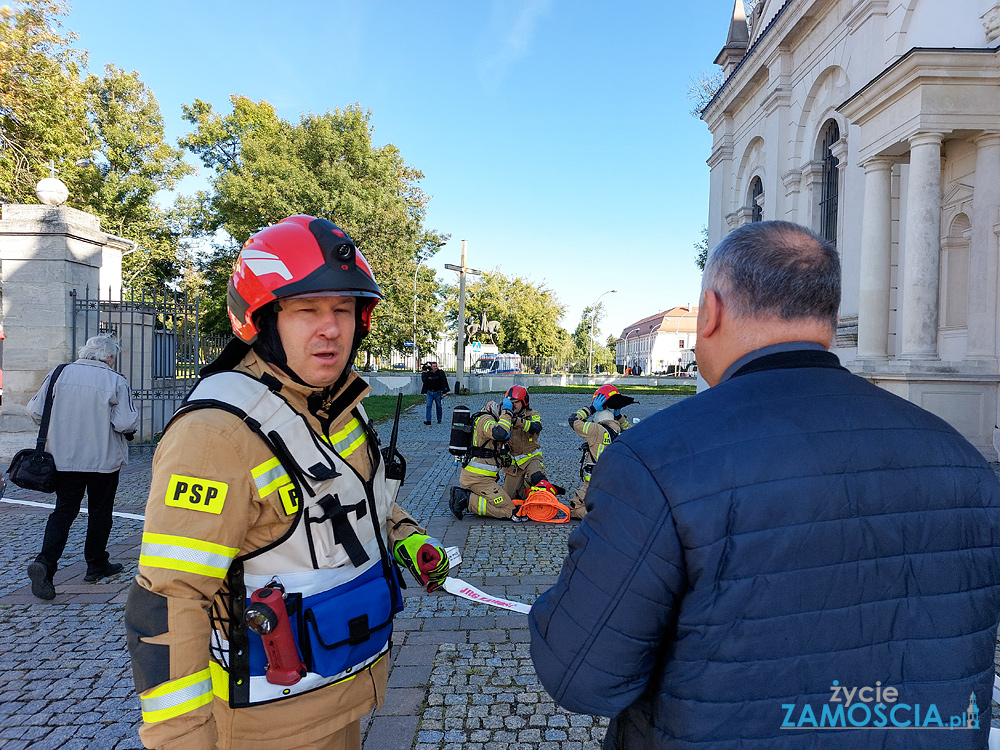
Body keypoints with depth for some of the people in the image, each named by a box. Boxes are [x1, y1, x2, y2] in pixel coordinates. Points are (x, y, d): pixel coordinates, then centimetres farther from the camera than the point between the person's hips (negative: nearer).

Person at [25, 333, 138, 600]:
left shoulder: (59, 374, -1)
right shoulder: (115, 381, -12)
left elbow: (35, 410, 2)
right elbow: (126, 423, -16)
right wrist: (131, 430, 6)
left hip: (64, 458, 3)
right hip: (103, 460, -3)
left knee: (63, 511, 11)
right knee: (99, 512, 11)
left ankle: (45, 562, -7)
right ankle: (96, 565, 23)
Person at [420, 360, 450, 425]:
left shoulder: (440, 373, -5)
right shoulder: (428, 373, 3)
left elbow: (444, 382, -6)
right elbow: (424, 381, 13)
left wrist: (444, 392, -12)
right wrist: (423, 373, 1)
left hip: (437, 392, -1)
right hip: (429, 392, 2)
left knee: (438, 406, 9)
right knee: (428, 406, -7)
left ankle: (439, 419, 21)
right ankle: (428, 420, -8)